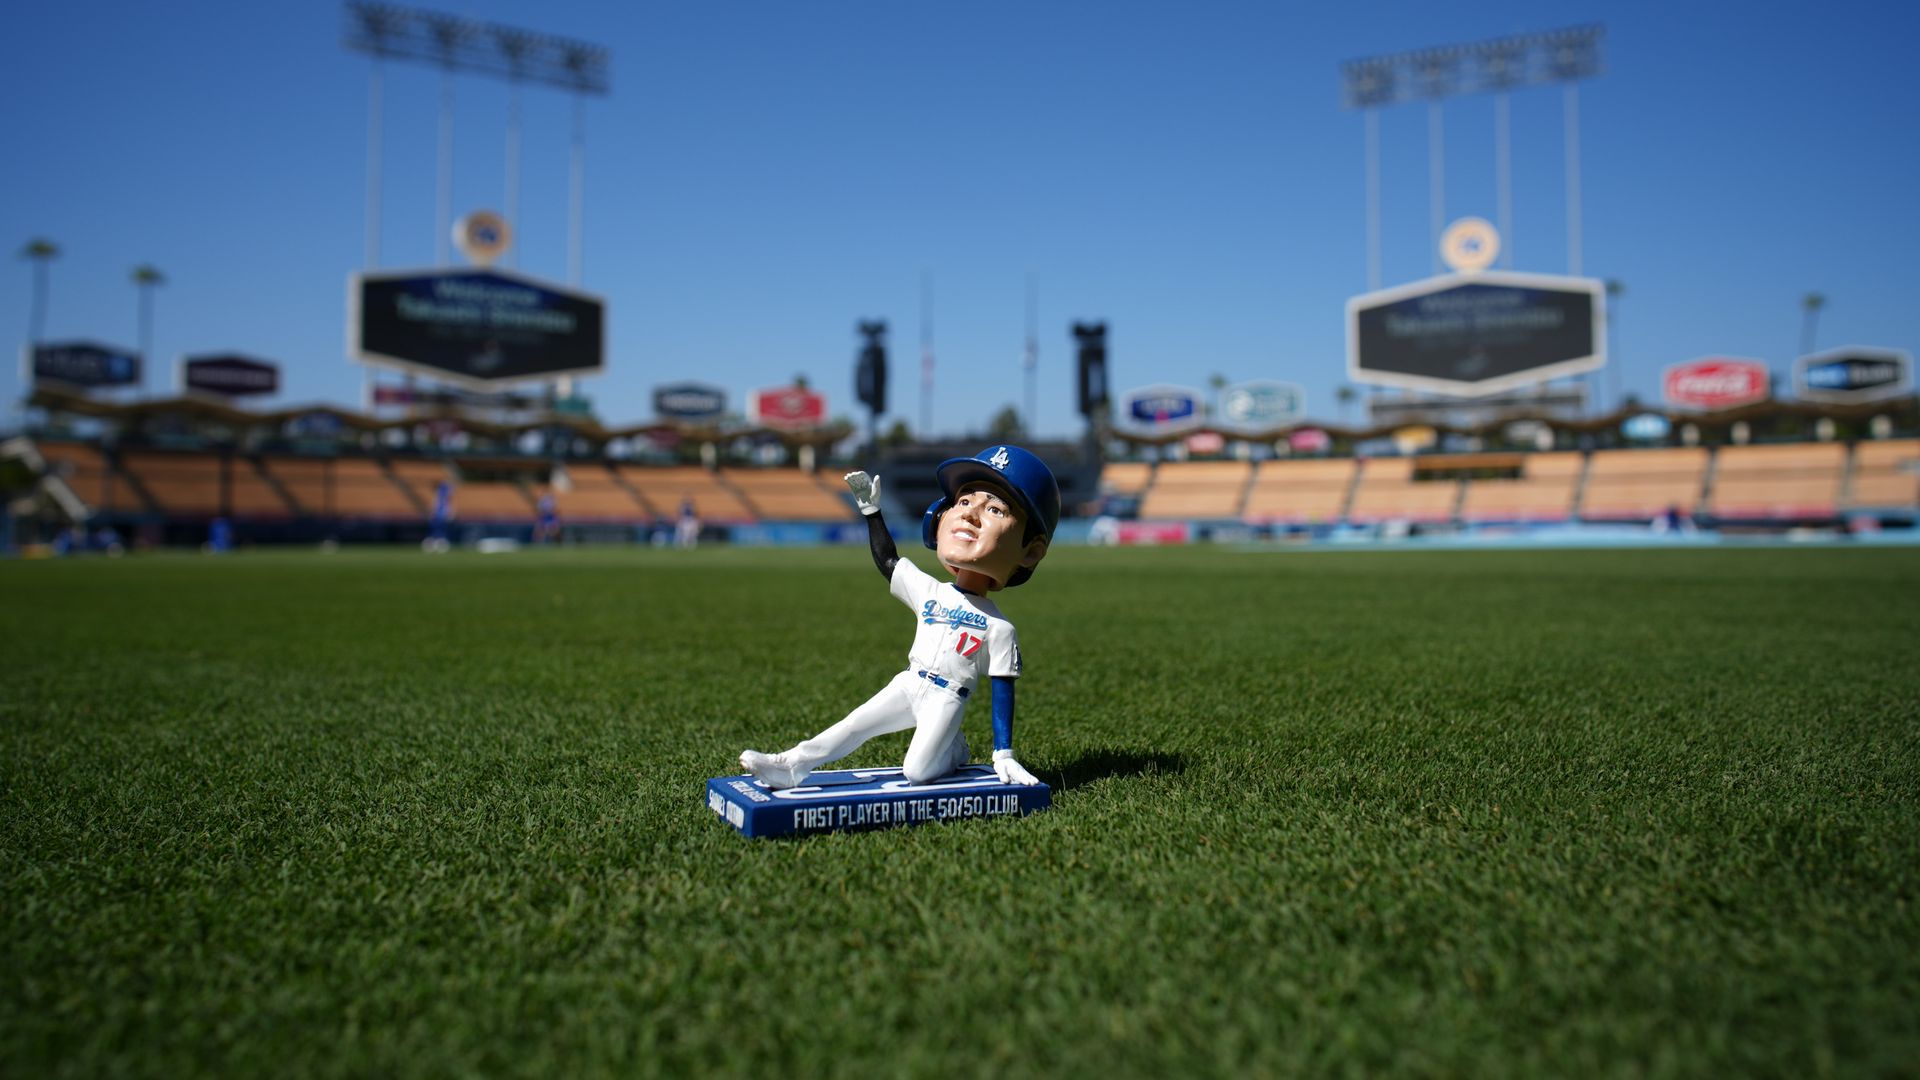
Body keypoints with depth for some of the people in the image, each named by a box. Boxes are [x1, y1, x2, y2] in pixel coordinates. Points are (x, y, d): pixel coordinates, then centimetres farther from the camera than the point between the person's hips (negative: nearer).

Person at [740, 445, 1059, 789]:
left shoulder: (998, 629, -11)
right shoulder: (928, 591, 1)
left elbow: (1003, 692, -7)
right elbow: (886, 560, 16)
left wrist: (1004, 755, -8)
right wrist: (871, 510, 14)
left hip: (946, 700, -4)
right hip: (909, 685, 4)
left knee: (916, 772, -8)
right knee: (854, 726, -1)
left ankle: (952, 748, 20)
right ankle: (794, 764, 9)